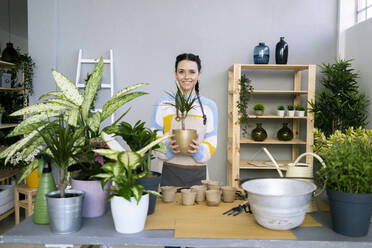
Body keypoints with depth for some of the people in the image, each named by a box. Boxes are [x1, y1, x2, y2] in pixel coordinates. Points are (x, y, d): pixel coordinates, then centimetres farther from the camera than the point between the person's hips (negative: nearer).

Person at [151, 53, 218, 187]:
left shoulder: (209, 106, 5)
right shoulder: (164, 103, 1)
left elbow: (212, 143, 3)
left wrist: (199, 149, -18)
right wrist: (168, 147, -18)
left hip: (198, 175, 2)